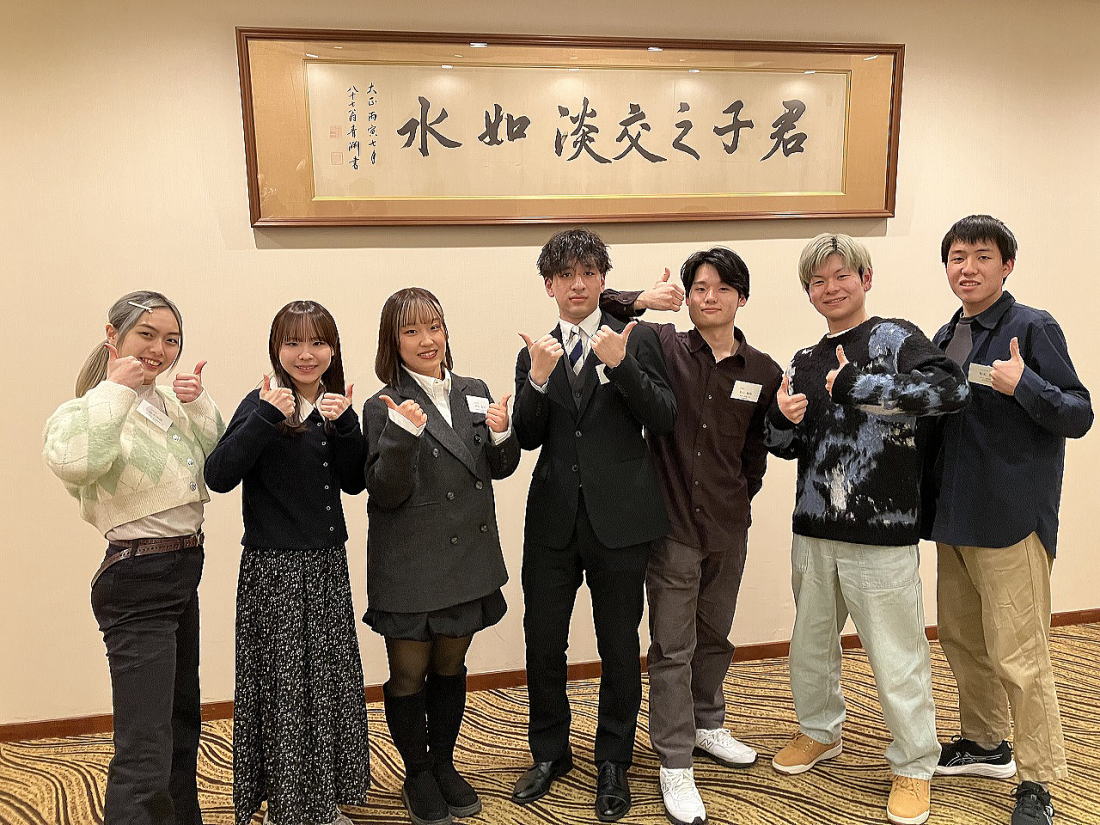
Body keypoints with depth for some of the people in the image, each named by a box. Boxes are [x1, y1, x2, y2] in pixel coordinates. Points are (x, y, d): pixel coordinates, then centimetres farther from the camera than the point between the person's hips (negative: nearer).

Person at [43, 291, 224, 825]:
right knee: (145, 756, -12)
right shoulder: (93, 409, -14)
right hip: (137, 583, -8)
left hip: (184, 571, 9)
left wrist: (199, 405, -6)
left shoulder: (171, 403, 7)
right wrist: (117, 389, -27)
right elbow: (71, 461, -37)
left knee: (182, 721, 24)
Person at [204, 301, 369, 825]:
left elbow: (353, 483, 2)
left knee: (329, 681, 14)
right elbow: (219, 477, -21)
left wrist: (344, 425, -11)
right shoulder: (263, 404, -9)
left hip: (327, 565, 6)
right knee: (283, 686, 4)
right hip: (274, 569, -6)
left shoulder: (335, 406, 7)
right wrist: (266, 416, -28)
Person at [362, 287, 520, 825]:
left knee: (451, 667, 19)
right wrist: (404, 434, -29)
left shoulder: (474, 392, 3)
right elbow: (385, 493, -15)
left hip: (468, 559, 5)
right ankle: (417, 776, 31)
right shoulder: (384, 407, -11)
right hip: (411, 567, -4)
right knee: (409, 673, 10)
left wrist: (501, 435, -12)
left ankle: (444, 764, 38)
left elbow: (499, 470, 9)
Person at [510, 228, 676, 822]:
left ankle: (613, 763, 31)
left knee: (619, 646, 10)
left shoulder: (636, 340, 0)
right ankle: (550, 753, 34)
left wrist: (621, 365, -21)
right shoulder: (535, 352, 8)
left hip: (619, 517, -2)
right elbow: (527, 437, -1)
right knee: (542, 643, 10)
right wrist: (538, 379, -17)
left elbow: (663, 421, -9)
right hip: (553, 518, 2)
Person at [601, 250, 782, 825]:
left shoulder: (762, 373, 0)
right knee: (671, 648, 3)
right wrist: (638, 301, -19)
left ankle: (706, 726, 43)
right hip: (671, 522, -3)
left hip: (728, 525, 4)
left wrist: (742, 492, 7)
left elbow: (761, 445, 11)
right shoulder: (662, 347, -7)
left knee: (714, 636, 21)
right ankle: (674, 763, 16)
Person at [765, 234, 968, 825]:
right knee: (810, 643, 18)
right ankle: (820, 731, 41)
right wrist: (782, 418, -6)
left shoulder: (895, 339, -5)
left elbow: (952, 389, -24)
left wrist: (856, 386, -23)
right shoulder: (803, 363, 12)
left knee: (896, 656, 2)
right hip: (814, 531, 6)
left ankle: (914, 767, 23)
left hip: (881, 533, -6)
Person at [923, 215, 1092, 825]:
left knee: (1018, 655, -2)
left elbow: (1080, 417, -13)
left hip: (1012, 521, -7)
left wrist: (1024, 385, -28)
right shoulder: (945, 339, 12)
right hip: (954, 519, 8)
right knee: (960, 639, 17)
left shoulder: (1033, 329, -9)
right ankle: (986, 745, 36)